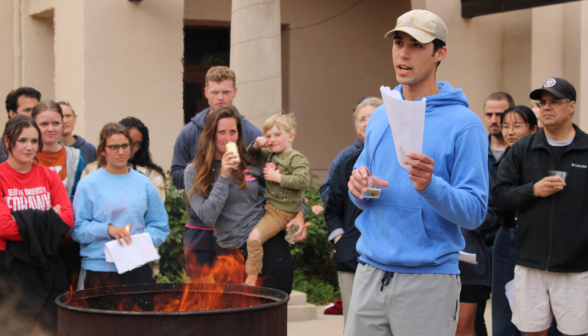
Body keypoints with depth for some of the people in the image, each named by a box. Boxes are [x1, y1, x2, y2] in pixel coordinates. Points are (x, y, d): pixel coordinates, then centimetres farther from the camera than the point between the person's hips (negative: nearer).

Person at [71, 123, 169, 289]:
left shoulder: (144, 183, 11)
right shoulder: (89, 184, 3)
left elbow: (160, 226, 12)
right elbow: (77, 228, -3)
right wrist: (107, 229, -16)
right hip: (98, 268, -2)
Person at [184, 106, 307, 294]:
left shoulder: (253, 162, 5)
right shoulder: (194, 172, 1)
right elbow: (208, 217, -10)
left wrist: (299, 214, -2)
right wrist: (224, 176, -14)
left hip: (270, 245, 1)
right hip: (232, 251, 0)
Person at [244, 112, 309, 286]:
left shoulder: (297, 158, -12)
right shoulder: (270, 155, 13)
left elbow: (303, 180, -27)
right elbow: (250, 153, 29)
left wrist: (278, 177, -22)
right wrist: (256, 145, 5)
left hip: (283, 212, -9)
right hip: (269, 206, 9)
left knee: (254, 237, -21)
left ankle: (252, 277, -12)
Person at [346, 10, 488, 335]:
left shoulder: (463, 123, -7)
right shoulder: (380, 117, 12)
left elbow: (475, 212, -11)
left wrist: (430, 186, -28)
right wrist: (358, 185, -4)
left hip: (429, 280, -5)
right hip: (370, 273, 5)